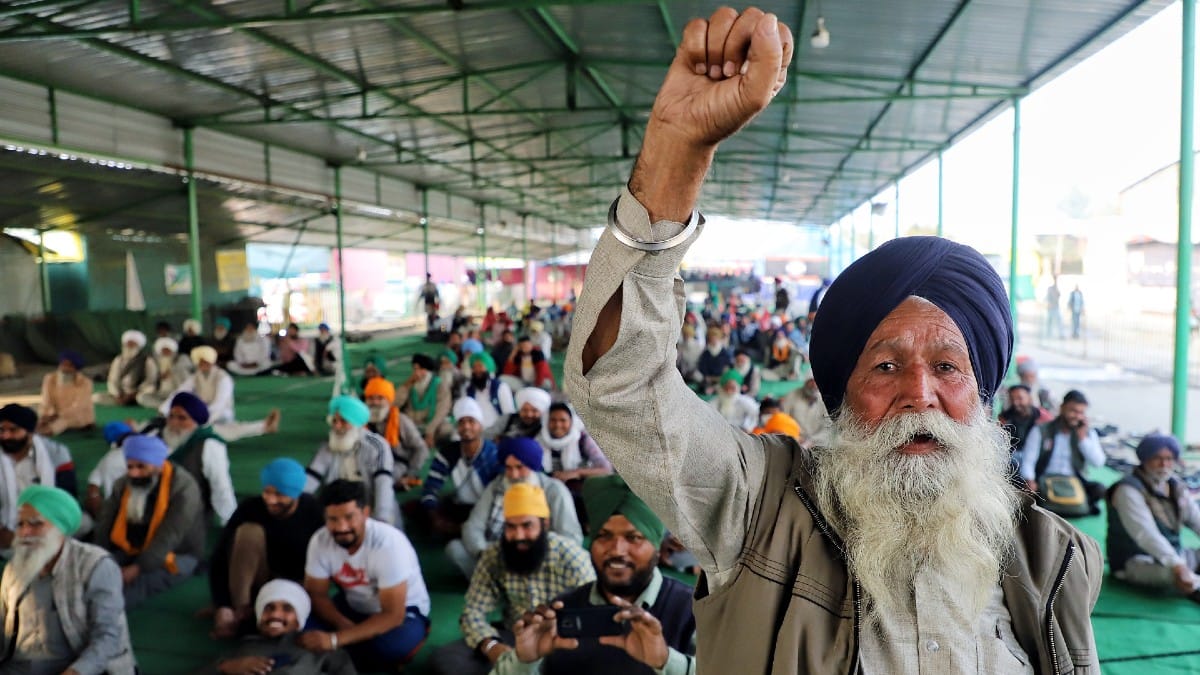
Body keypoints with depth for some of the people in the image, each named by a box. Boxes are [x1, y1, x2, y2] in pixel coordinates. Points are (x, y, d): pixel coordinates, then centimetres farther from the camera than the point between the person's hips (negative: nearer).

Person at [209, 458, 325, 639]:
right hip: (259, 580, 1)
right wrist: (222, 607, -32)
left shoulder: (313, 511, -19)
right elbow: (219, 560, -22)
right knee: (250, 531, -30)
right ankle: (240, 610, -24)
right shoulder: (250, 507, -20)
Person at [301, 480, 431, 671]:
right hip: (354, 607, 5)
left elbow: (392, 616, -31)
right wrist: (348, 628, -26)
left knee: (389, 646, -36)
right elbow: (316, 595, -7)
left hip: (403, 611, -5)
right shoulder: (320, 540, -17)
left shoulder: (389, 543, -31)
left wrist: (335, 639, -39)